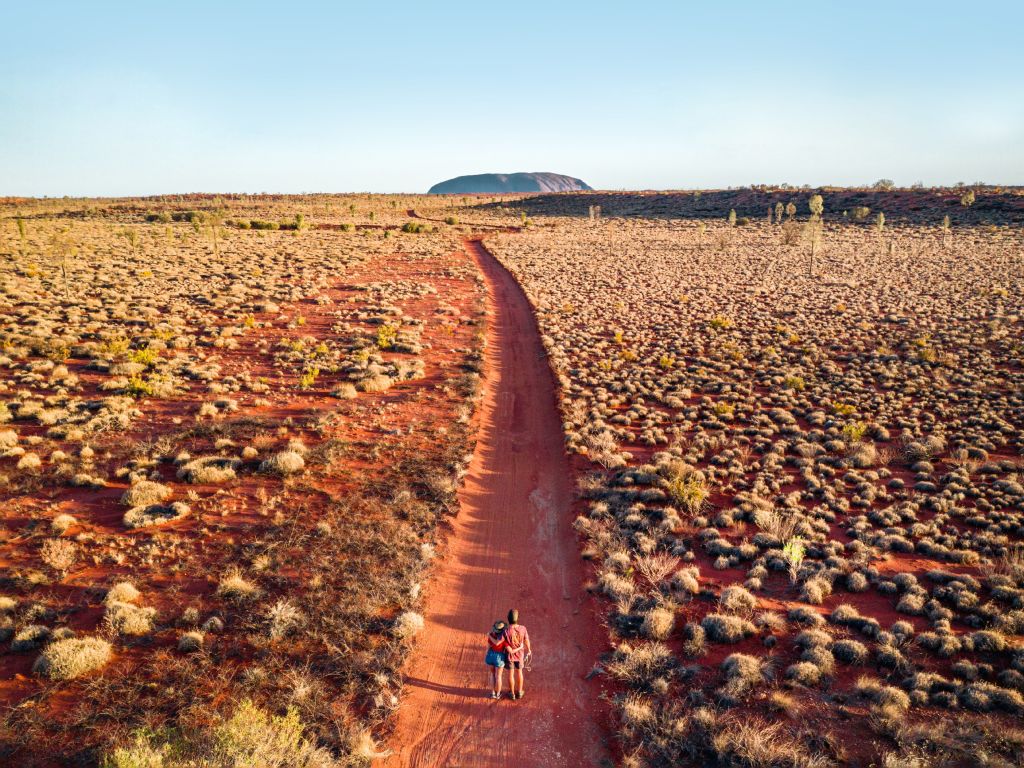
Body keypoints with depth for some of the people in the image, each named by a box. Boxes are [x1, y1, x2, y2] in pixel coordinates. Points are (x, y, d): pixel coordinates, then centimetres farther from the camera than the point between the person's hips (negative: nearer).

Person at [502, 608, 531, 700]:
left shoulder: (505, 631, -34)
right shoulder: (523, 628, -26)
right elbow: (526, 641, -9)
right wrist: (528, 650, 11)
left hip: (509, 655, -1)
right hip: (519, 654, 2)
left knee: (511, 674, 20)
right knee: (519, 672, 24)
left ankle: (512, 693, 38)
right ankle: (519, 692, 40)